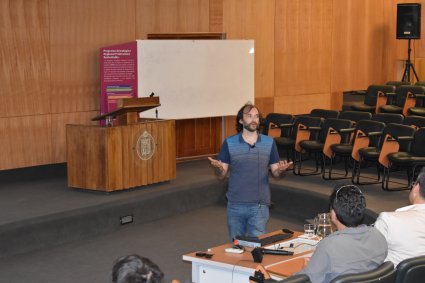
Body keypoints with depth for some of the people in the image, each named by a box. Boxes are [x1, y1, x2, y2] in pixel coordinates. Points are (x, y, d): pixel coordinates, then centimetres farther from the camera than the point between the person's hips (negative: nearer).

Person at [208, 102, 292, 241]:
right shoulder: (229, 143, 0)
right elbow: (221, 176, 1)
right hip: (235, 205, 1)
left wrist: (280, 170, -17)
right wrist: (218, 167, -21)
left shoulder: (269, 143, 2)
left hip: (259, 206, 0)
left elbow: (275, 173, 5)